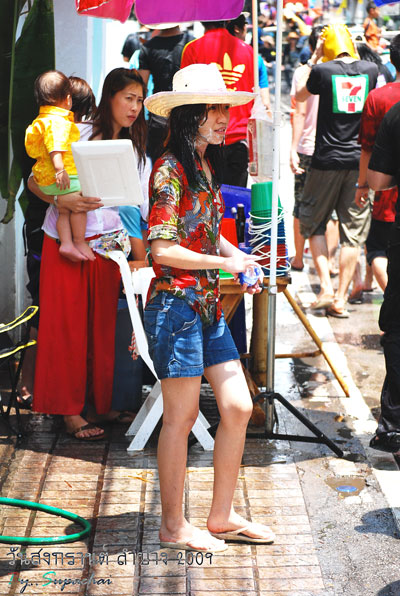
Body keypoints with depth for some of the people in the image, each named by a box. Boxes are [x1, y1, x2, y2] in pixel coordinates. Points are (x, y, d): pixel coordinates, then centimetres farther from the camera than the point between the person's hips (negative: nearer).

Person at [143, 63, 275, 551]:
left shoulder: (207, 167, 15)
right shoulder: (170, 170, -12)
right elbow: (163, 250, -17)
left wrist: (239, 257, 6)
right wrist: (226, 262, -12)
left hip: (208, 305, 9)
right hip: (176, 303, -9)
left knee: (238, 407, 7)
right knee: (181, 416, 0)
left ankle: (222, 517, 21)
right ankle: (174, 528, 15)